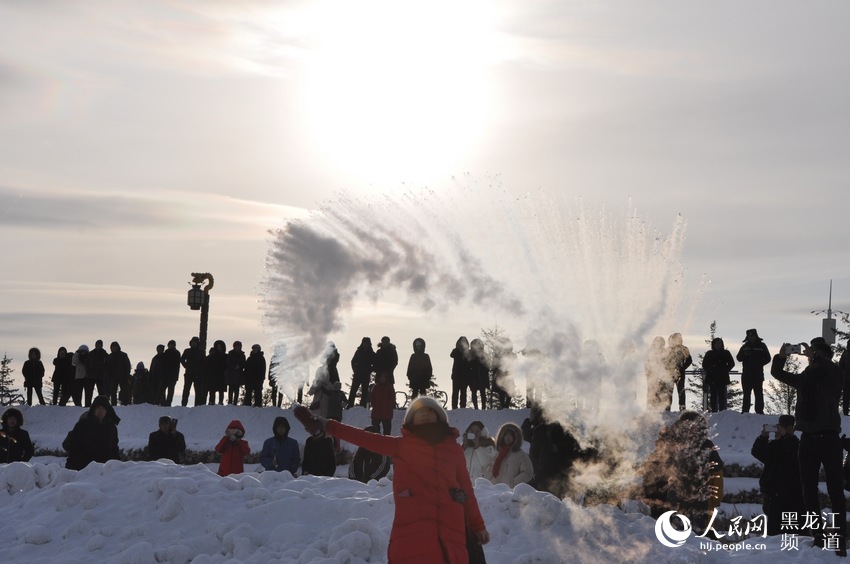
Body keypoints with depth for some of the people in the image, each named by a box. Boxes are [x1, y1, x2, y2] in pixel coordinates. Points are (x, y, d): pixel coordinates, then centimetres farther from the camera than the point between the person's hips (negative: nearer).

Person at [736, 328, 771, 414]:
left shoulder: (762, 346, 4)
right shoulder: (745, 346, 12)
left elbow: (767, 358, 2)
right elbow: (739, 358, 8)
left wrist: (760, 364, -13)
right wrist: (744, 354, -13)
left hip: (758, 374, -3)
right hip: (746, 374, 3)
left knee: (759, 393, -3)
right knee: (746, 394, 5)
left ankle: (759, 411, -2)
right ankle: (745, 411, 7)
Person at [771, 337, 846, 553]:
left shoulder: (834, 376, -1)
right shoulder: (805, 377, 12)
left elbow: (831, 369, -24)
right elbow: (777, 373, 15)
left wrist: (814, 356, -18)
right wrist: (782, 356, 2)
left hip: (829, 438, -5)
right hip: (808, 438, 5)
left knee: (835, 491, -5)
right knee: (809, 490, 6)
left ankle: (840, 539, -5)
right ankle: (819, 537, 12)